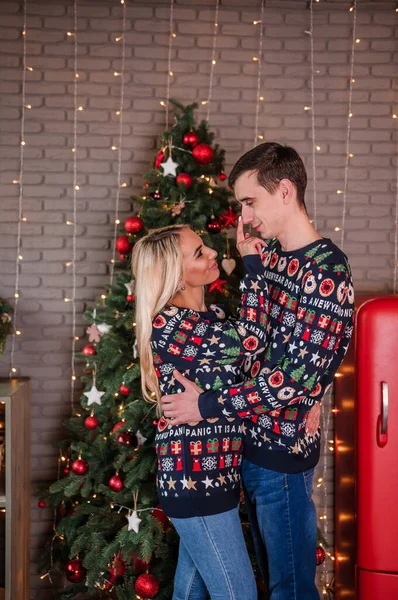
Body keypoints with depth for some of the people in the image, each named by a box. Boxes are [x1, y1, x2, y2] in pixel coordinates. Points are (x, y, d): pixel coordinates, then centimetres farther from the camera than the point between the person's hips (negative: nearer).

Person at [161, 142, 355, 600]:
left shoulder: (326, 271, -19)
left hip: (283, 452, -8)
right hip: (250, 442, 8)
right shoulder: (268, 254, 8)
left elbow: (300, 375, -23)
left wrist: (209, 404, -19)